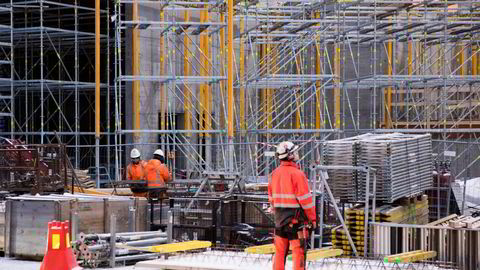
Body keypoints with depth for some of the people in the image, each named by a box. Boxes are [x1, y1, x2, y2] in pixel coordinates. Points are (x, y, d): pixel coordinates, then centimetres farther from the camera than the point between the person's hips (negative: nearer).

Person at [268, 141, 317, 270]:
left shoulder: (275, 173, 5)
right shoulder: (297, 174, -15)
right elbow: (305, 199, -14)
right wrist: (312, 218, -6)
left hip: (280, 218, 7)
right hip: (296, 218, -6)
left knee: (280, 251, 13)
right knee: (299, 251, -1)